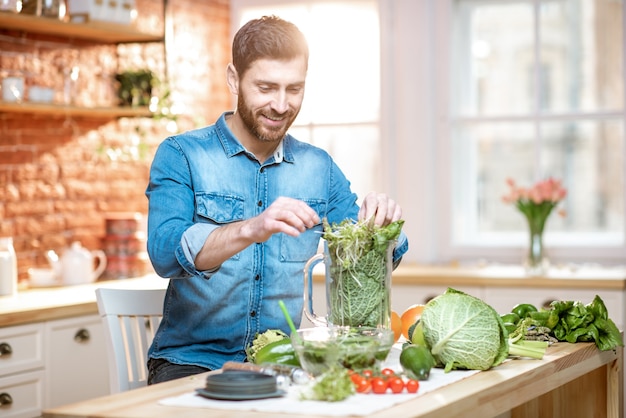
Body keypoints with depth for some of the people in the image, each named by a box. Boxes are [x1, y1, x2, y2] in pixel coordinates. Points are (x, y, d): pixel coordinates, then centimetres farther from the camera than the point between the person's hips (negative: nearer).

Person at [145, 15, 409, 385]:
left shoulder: (319, 167, 9)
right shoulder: (182, 155, -3)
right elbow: (166, 253, -19)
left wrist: (380, 226, -15)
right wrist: (251, 230, -35)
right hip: (192, 359, -4)